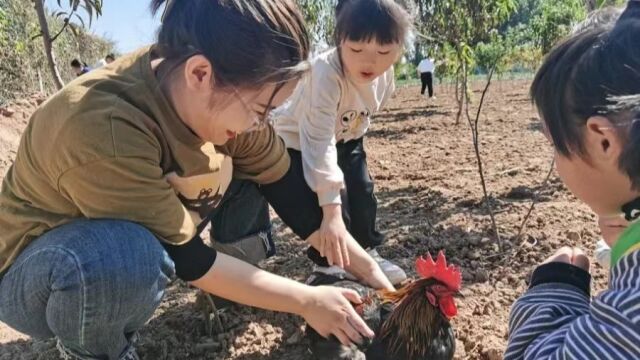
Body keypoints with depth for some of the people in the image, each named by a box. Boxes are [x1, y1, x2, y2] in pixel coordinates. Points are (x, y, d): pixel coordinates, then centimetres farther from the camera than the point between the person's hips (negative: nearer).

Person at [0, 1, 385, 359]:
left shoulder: (210, 94, -18)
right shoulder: (105, 133, -37)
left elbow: (282, 178, -8)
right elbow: (185, 259, -28)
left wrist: (363, 265, -6)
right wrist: (307, 301, -19)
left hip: (126, 243, 7)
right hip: (31, 271, -7)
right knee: (129, 259, -39)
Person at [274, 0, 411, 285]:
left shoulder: (385, 75, -19)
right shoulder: (327, 75, -42)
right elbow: (318, 141, -48)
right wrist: (331, 211, -52)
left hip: (346, 138, 6)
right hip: (300, 141, -6)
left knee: (362, 194, 6)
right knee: (325, 200, -15)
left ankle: (366, 253, 27)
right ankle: (328, 263, 7)